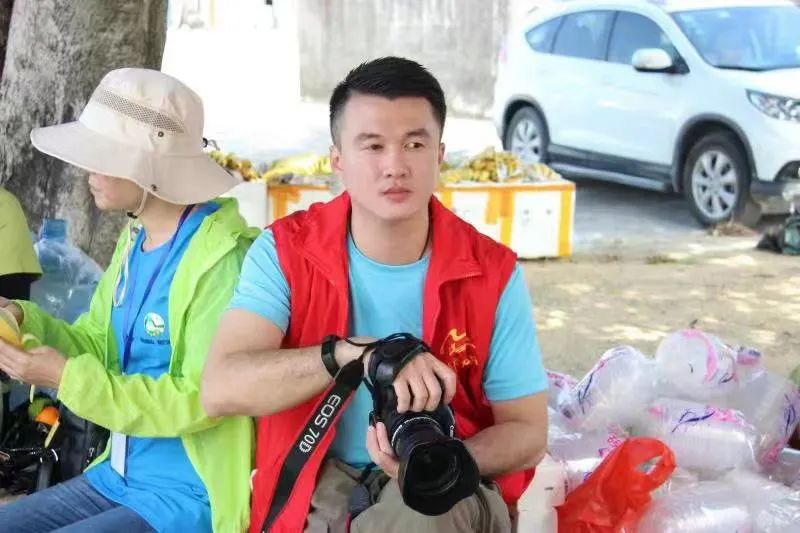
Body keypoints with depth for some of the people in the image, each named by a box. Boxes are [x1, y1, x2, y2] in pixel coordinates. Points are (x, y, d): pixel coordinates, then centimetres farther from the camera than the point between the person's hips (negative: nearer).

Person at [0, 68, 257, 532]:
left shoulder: (222, 257, -21)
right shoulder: (138, 236, 7)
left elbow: (201, 400, -24)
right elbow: (99, 349, 13)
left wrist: (66, 378, -22)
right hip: (118, 478, 9)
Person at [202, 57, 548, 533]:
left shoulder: (492, 274, -7)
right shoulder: (285, 252, -7)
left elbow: (528, 433, -4)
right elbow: (220, 389, -20)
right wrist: (352, 353, -34)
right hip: (318, 484, 1)